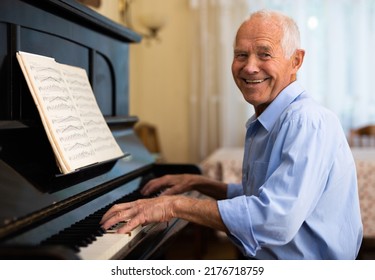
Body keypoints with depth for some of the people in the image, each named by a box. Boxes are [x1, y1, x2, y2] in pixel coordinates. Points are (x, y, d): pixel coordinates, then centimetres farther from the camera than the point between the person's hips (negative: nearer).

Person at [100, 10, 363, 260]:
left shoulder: (308, 122, -20)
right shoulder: (265, 125, 12)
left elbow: (277, 220, -32)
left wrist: (176, 204, -26)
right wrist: (198, 183, 13)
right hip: (264, 267, 9)